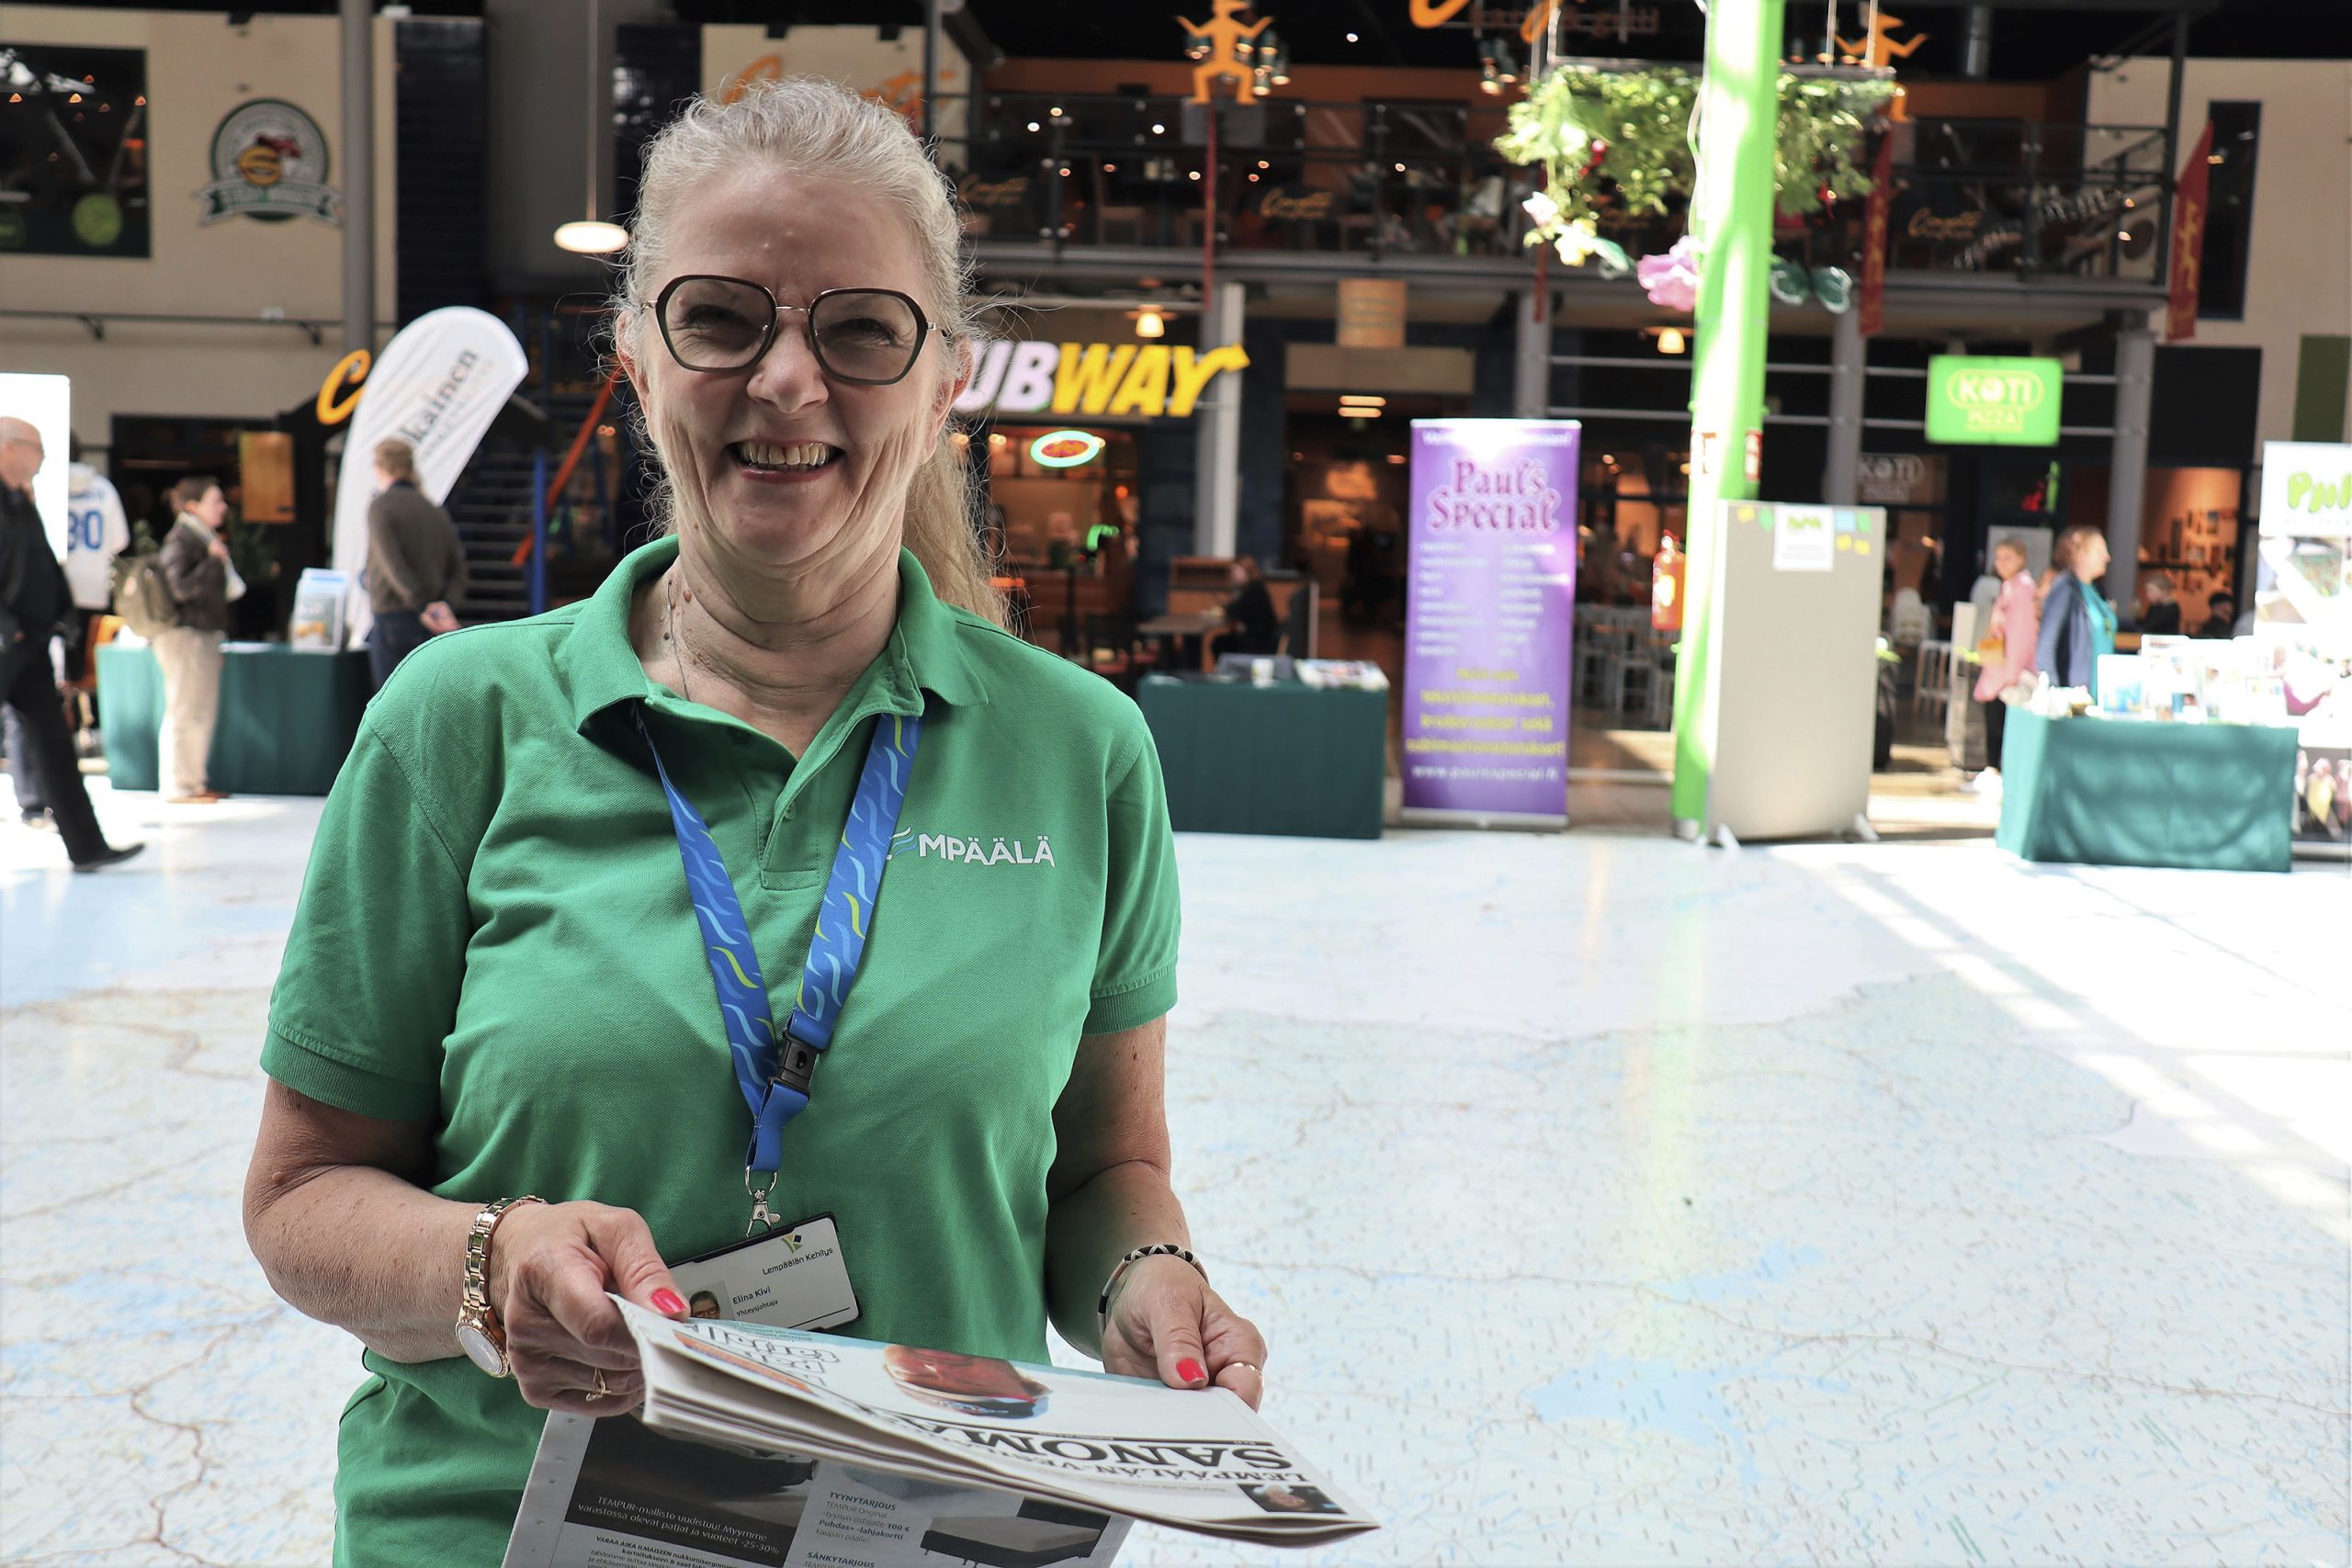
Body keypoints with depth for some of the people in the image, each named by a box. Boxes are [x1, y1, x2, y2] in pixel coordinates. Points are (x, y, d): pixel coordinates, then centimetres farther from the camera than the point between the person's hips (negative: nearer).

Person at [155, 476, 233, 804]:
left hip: (206, 635, 10)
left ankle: (195, 781, 19)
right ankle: (179, 786, -1)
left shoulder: (206, 537, 16)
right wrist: (213, 559, -22)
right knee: (186, 712, -6)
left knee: (205, 711, 12)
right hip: (185, 633, -10)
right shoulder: (180, 541, -12)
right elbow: (182, 587, -24)